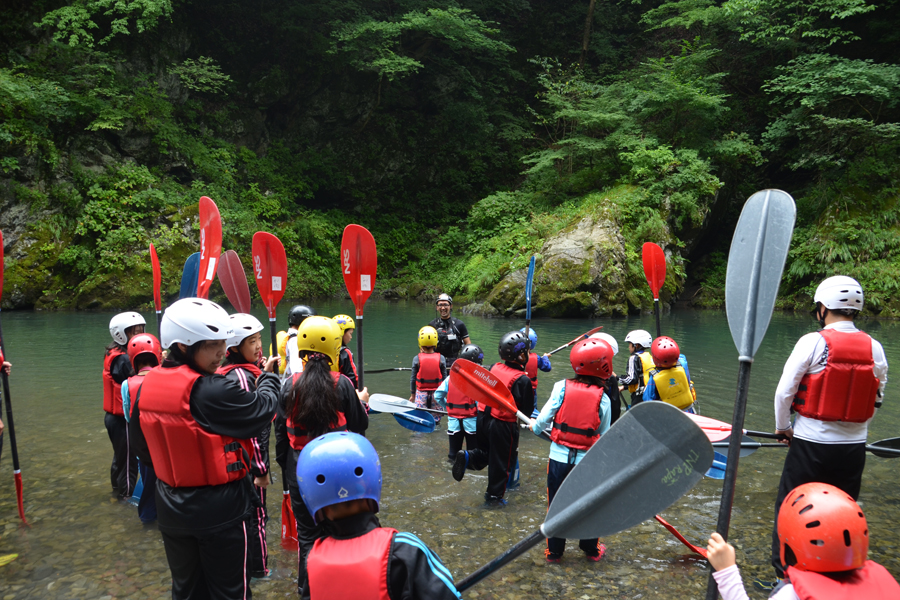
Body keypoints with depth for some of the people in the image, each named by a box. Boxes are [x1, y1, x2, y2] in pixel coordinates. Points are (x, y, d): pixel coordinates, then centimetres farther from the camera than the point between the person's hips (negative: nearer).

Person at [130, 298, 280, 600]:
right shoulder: (214, 391, -28)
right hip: (221, 510, -6)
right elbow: (263, 409, -15)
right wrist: (268, 375, 3)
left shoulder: (147, 386, -5)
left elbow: (143, 448, 7)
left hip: (172, 511, 7)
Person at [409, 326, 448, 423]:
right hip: (436, 392, 1)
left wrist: (412, 394, 12)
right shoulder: (441, 359, -6)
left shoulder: (417, 359, -8)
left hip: (421, 392, -1)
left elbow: (413, 378, -1)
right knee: (436, 416, 11)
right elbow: (444, 377, 0)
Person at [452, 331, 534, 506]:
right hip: (506, 425, -6)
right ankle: (494, 496, 23)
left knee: (488, 452, 27)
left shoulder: (494, 368, -2)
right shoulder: (522, 380, -19)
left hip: (488, 418, 6)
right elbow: (528, 409, -13)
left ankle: (468, 457, 2)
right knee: (502, 462, 11)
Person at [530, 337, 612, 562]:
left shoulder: (562, 387, -8)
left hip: (559, 457, 0)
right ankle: (592, 550, 33)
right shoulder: (602, 398, -6)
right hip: (586, 460, 0)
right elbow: (603, 436, 2)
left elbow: (545, 418, -6)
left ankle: (554, 551, 23)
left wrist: (534, 426, 16)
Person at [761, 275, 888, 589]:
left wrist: (783, 427, 4)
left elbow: (784, 390, -12)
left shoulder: (813, 342, -13)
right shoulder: (874, 348, 0)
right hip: (854, 447, 5)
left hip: (811, 444, -4)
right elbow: (877, 398, 9)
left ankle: (784, 573, 15)